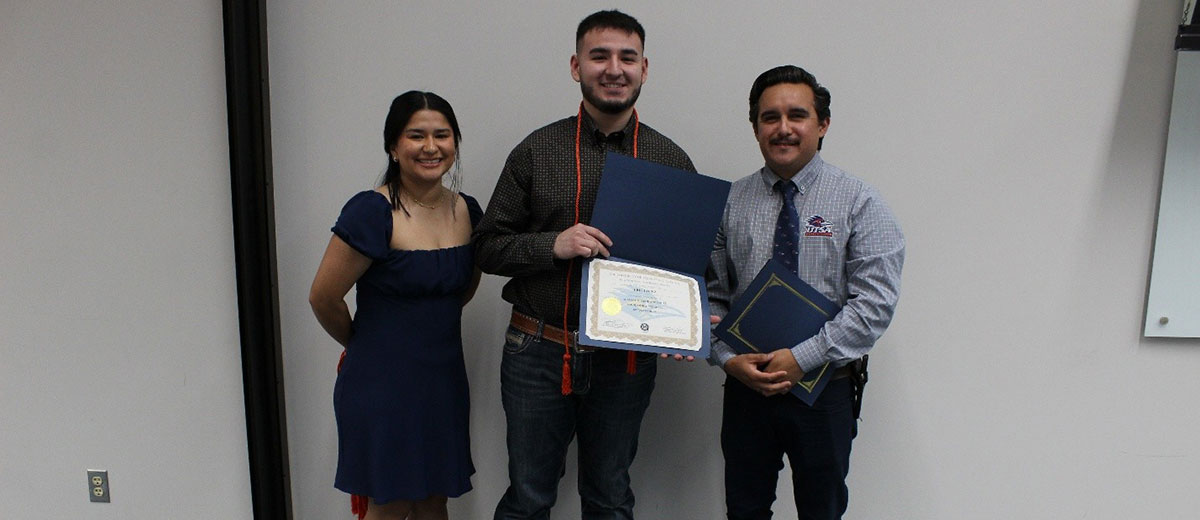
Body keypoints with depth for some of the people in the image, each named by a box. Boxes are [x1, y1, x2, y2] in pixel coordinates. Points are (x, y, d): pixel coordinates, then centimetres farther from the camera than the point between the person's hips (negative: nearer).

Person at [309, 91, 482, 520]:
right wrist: (364, 344, 5)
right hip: (382, 384, -5)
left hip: (444, 380, 6)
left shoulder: (467, 211, 3)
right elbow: (323, 298, -10)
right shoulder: (372, 213, -16)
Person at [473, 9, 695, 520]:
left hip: (626, 359, 1)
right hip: (538, 351, -1)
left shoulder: (672, 161, 2)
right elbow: (487, 247, 1)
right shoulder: (535, 152, -1)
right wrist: (553, 245, -17)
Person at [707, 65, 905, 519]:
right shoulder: (731, 202, 2)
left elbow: (875, 303, -13)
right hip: (744, 384, 2)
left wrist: (802, 358, -19)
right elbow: (711, 294, 3)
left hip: (824, 386, -1)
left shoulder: (859, 203, -5)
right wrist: (728, 358, -12)